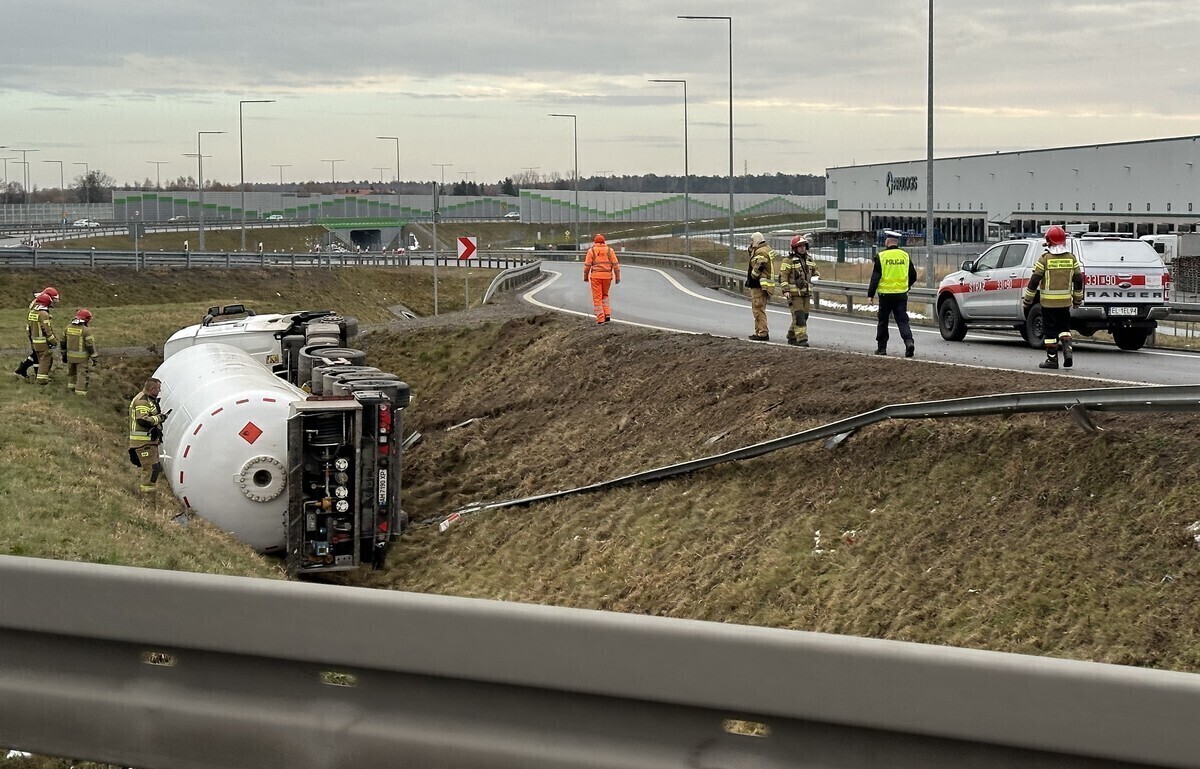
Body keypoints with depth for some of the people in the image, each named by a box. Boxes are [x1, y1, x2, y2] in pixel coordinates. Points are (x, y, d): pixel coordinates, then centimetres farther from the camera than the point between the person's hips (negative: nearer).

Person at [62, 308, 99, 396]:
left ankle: (71, 384, 32)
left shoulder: (68, 327, 2)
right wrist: (94, 358, -8)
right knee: (82, 374, 3)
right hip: (82, 357, -5)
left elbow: (63, 342, 11)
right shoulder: (86, 330, -16)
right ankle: (80, 391, 3)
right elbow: (90, 345, -15)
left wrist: (64, 354, 23)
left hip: (70, 356, 5)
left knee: (71, 371, 27)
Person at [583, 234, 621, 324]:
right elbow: (615, 264, -1)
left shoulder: (591, 250, 0)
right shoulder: (609, 250, 5)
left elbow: (587, 265, -3)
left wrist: (585, 277, 8)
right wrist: (617, 277, 2)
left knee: (597, 298, 3)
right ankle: (607, 314, 9)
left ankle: (600, 319, -1)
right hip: (607, 276, 3)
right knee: (605, 295, 22)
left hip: (596, 276, -2)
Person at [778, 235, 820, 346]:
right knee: (798, 316, -12)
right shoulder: (788, 260, -8)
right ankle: (801, 339, -14)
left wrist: (816, 277, 5)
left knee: (804, 316, 11)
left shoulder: (809, 259, 14)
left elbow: (815, 271, 28)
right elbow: (783, 276, -11)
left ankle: (792, 337, 25)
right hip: (794, 293, -7)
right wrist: (785, 290, -20)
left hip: (806, 293, 7)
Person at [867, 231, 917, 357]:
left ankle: (881, 348, 15)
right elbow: (913, 276, 11)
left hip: (886, 294, -3)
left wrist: (870, 294, -2)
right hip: (901, 294, 3)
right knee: (902, 320, 4)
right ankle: (909, 341, -18)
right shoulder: (905, 256, 5)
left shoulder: (881, 256, -7)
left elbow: (875, 277, -8)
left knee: (882, 321, 11)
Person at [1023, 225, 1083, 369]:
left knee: (1050, 331, 4)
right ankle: (1067, 350, -3)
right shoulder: (1071, 258, 3)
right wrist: (1077, 299, 19)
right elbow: (1078, 280, 7)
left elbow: (1034, 281, -8)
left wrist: (1027, 299, 2)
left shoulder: (1045, 258, -8)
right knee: (1064, 327, 17)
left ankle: (1052, 359, 5)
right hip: (1065, 302, 3)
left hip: (1048, 302, -3)